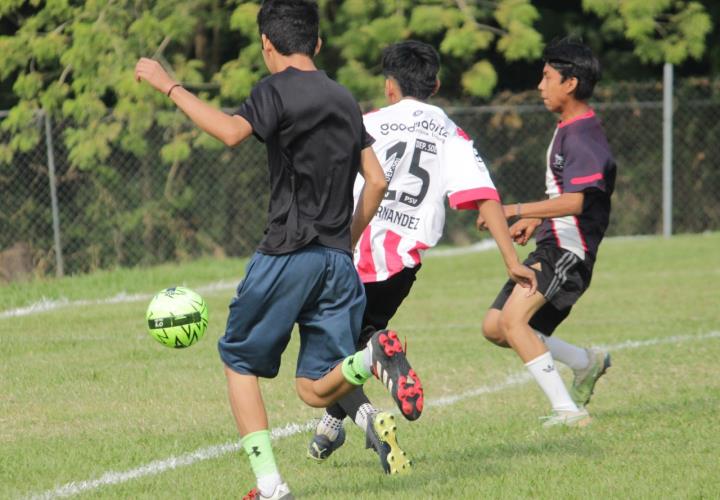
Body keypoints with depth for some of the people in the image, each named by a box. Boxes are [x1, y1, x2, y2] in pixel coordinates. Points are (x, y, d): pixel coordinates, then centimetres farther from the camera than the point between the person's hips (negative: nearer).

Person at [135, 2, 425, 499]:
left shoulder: (278, 89, -5)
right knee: (316, 389, 8)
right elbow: (377, 180, 15)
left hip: (288, 252, -6)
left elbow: (232, 131, -25)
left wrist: (170, 86, -18)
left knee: (240, 361, 11)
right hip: (338, 260, 6)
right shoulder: (344, 99, 16)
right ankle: (373, 357, -24)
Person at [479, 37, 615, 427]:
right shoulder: (566, 130, 16)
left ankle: (567, 409, -24)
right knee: (494, 327, 9)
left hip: (568, 250, -10)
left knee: (512, 318, -25)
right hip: (551, 247, 10)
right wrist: (536, 220, 16)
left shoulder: (582, 136, -17)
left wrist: (516, 211, -25)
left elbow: (574, 202, -27)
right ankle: (587, 362, 19)